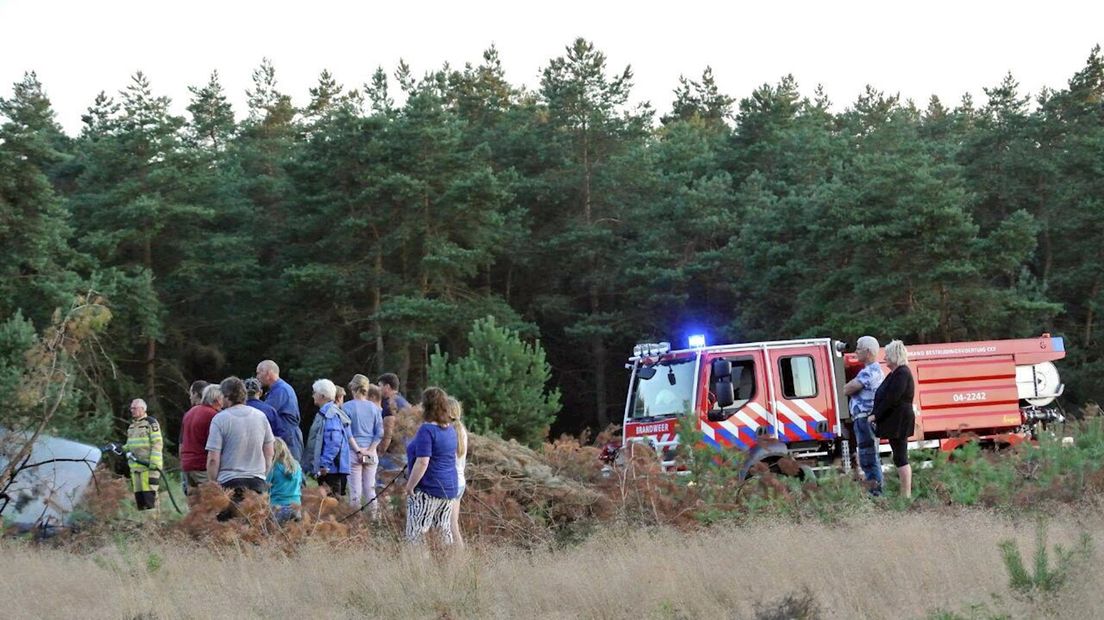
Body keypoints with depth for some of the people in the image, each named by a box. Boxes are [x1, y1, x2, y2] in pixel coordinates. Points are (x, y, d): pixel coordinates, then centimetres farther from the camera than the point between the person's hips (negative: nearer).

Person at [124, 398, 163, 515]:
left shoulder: (151, 423, -5)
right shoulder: (132, 426, 21)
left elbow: (157, 444, -11)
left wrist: (154, 464, -19)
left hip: (148, 466, -8)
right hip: (135, 466, 8)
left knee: (149, 494, -13)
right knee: (138, 495, 8)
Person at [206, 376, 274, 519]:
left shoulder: (220, 419, -8)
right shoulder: (260, 416, 6)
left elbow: (213, 459, -9)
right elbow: (269, 454, 13)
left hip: (230, 483, -4)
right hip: (258, 483, 4)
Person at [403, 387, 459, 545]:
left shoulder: (427, 429, -15)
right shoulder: (450, 429, 11)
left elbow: (422, 462, -21)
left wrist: (409, 486, -13)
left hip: (428, 490, -8)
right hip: (449, 489, 8)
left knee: (415, 536, -5)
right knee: (444, 532, 10)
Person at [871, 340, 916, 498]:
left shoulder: (902, 373, -15)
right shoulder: (894, 374, 17)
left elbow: (891, 398, -20)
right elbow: (885, 397, 19)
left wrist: (875, 415, -15)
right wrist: (876, 416, 10)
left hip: (900, 422, -10)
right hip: (894, 422, 10)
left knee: (900, 458, -9)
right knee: (900, 457, 9)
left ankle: (906, 495, -9)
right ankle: (905, 494, 11)